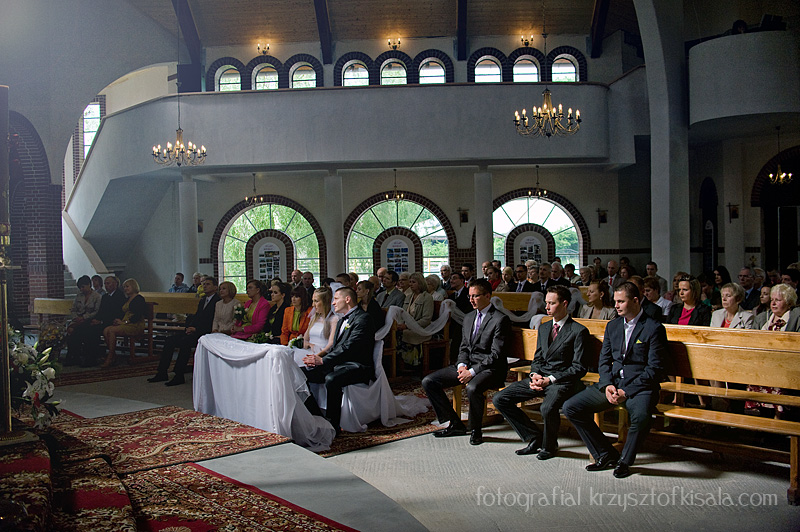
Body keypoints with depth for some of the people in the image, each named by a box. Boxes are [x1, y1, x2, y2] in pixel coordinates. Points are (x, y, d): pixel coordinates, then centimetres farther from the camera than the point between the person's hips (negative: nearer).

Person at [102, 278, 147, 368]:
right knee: (106, 330, -15)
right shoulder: (128, 299, 23)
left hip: (136, 326, -8)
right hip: (126, 324, 8)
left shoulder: (139, 299, -5)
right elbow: (125, 314, 21)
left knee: (111, 330, -26)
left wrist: (124, 322, -16)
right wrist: (119, 320, 1)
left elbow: (138, 316, -15)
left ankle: (111, 359, -21)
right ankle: (113, 355, -15)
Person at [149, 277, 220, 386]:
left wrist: (196, 329, -16)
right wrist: (190, 327, 0)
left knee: (184, 342, -31)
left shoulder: (218, 301, -5)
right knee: (169, 341, -5)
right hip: (194, 331, 9)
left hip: (205, 333, -9)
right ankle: (162, 373, -2)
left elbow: (212, 323, -14)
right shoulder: (202, 301, 24)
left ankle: (179, 376, -25)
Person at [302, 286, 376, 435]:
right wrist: (318, 358, -3)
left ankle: (333, 425, -22)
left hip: (357, 366, -9)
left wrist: (323, 360, -25)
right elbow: (335, 347, 17)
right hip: (337, 364, 9)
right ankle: (316, 417, 0)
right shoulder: (342, 321, 23)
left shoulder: (362, 318, -9)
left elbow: (349, 347, -20)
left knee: (331, 379, -37)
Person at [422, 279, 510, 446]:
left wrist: (472, 371, -21)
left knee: (472, 388, -39)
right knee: (428, 382, -5)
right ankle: (455, 424, 3)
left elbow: (496, 354, -15)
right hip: (467, 365, 8)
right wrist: (462, 366, -4)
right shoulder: (468, 318, 16)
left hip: (489, 368, -8)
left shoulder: (500, 319, -9)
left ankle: (476, 430, -12)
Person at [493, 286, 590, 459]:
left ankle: (549, 445, -4)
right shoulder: (544, 328, 17)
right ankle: (534, 437, 4)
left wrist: (550, 379, -17)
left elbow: (579, 368, -9)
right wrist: (535, 375, -4)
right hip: (540, 378, 7)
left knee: (547, 408, -37)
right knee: (499, 399, -6)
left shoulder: (579, 331, -5)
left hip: (562, 381, -7)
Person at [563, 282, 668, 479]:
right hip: (612, 383, 6)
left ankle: (625, 460, -8)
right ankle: (606, 455, 2)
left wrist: (627, 391, -17)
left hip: (640, 386, -6)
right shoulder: (612, 326, 14)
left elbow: (655, 368, -9)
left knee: (640, 417, -38)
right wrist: (608, 385, -7)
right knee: (570, 407, -9)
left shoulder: (654, 328, -4)